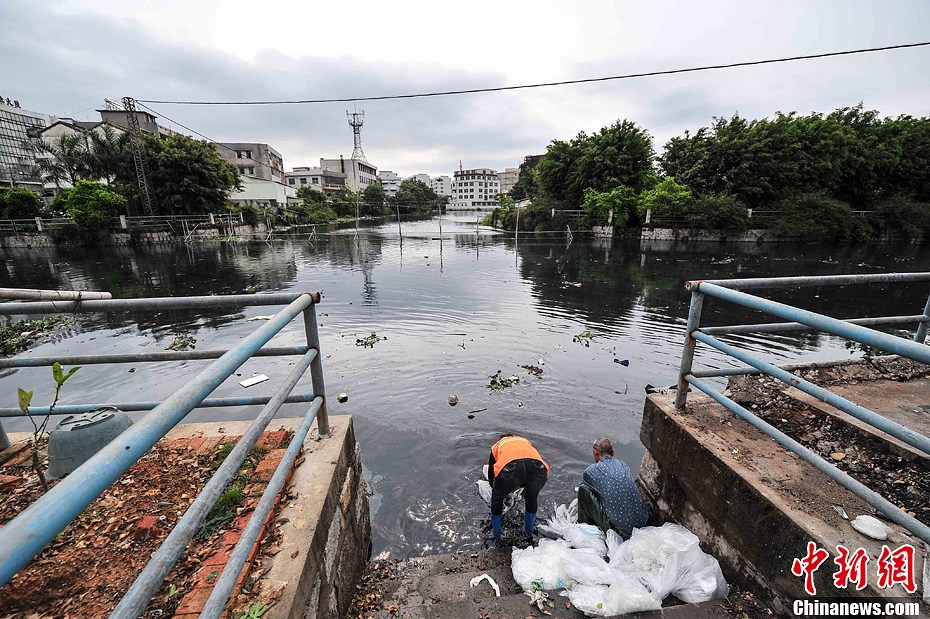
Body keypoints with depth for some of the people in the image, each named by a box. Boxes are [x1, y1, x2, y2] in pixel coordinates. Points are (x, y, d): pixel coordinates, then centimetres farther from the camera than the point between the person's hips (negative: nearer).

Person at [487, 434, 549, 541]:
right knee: (532, 498, 37)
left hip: (509, 469, -2)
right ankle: (529, 532, 52)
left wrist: (503, 491, 60)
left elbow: (491, 476, 41)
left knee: (497, 499, 30)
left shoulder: (497, 446, 37)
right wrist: (524, 485, 66)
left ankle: (497, 536, 43)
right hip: (538, 468, 3)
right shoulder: (525, 441, 43)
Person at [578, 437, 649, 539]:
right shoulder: (623, 465, 11)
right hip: (642, 523, 6)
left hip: (620, 529, -6)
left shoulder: (591, 471, -2)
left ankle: (584, 523, 21)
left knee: (583, 489, 4)